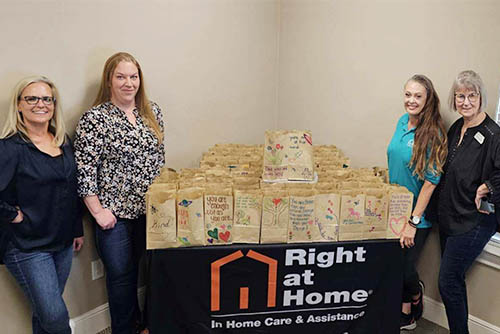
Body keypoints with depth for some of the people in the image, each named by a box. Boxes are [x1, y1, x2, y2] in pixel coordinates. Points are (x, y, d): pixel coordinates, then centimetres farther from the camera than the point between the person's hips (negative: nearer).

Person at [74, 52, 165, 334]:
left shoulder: (153, 111, 6)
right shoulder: (94, 118, -10)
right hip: (115, 213, -4)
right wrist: (98, 211, -13)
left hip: (151, 209, 5)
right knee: (122, 274, 8)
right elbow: (84, 169, -11)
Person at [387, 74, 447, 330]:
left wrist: (413, 222, -19)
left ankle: (416, 294, 36)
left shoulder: (433, 133, -18)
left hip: (418, 214, -6)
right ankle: (406, 313, 32)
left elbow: (430, 181, -19)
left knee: (404, 266, 2)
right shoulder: (403, 121, 2)